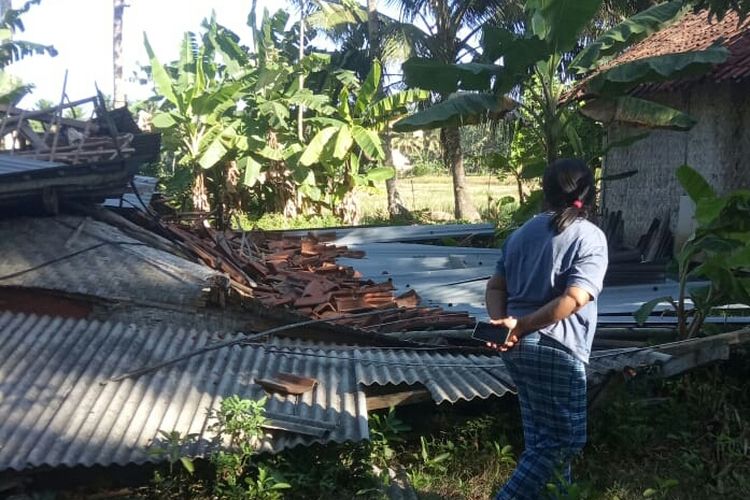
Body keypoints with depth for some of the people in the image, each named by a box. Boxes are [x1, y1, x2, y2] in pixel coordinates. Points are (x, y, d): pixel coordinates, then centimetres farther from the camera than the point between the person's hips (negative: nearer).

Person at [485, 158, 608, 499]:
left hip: (517, 348, 7)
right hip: (556, 351, -7)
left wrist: (503, 323, -9)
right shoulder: (590, 236, -7)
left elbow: (495, 286, 6)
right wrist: (521, 326, -16)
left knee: (541, 432, 20)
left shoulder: (522, 232, 12)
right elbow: (574, 298, -19)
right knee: (564, 439, 5)